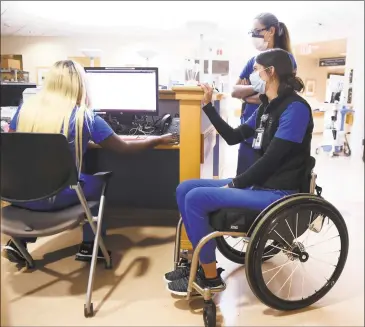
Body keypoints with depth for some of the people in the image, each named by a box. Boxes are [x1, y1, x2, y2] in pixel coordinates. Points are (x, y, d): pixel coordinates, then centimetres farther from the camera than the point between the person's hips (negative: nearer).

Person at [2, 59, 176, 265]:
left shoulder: (26, 107, 1)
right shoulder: (84, 117, -9)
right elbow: (124, 148, -2)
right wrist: (160, 140, 13)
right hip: (56, 197, -4)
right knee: (96, 183, 23)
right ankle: (89, 245, 27)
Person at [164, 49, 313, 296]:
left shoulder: (295, 108, -15)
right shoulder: (266, 107, 13)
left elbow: (271, 159, -20)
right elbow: (233, 137, 17)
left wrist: (233, 184, -13)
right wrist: (208, 106, 14)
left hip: (277, 192, -9)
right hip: (258, 184, 9)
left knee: (196, 198, -21)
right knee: (185, 189, 2)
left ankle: (210, 276, -4)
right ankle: (200, 261, 9)